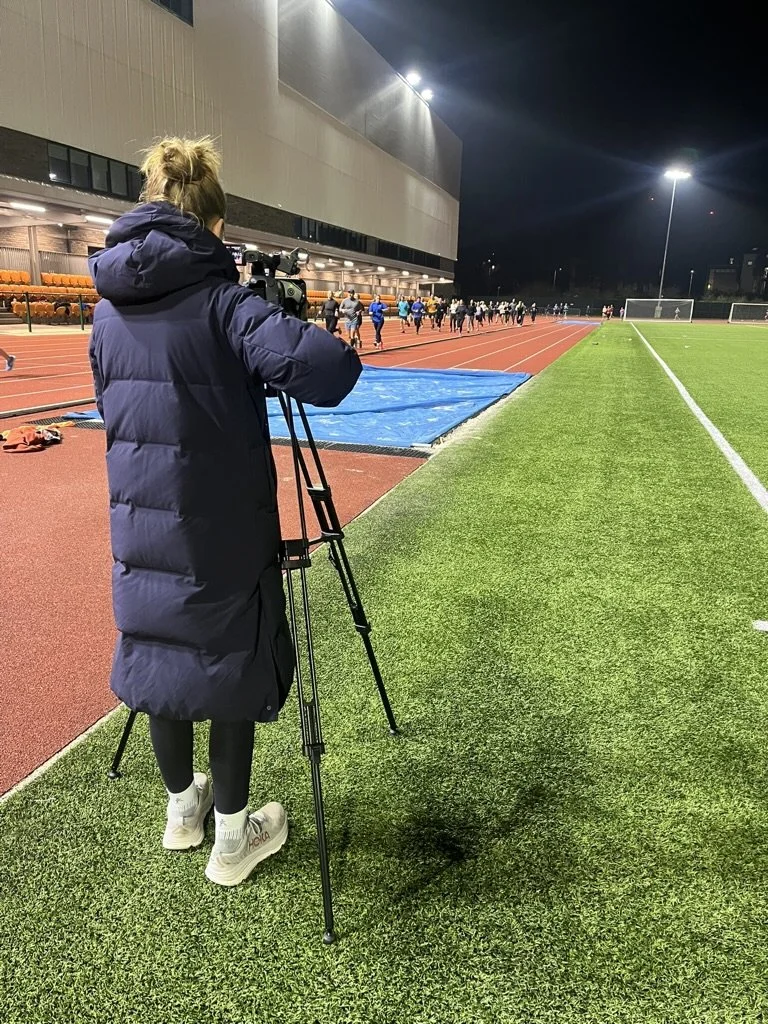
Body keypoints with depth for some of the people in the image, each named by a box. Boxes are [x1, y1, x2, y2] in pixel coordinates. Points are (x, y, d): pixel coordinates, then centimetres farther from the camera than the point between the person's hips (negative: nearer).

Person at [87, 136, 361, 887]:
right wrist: (291, 337, -4)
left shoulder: (109, 309, 6)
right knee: (231, 671, 9)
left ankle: (183, 809, 38)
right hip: (219, 534, -6)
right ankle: (232, 839, 25)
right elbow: (329, 368, -26)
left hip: (140, 528, 6)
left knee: (160, 656, 19)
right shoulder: (218, 299, -14)